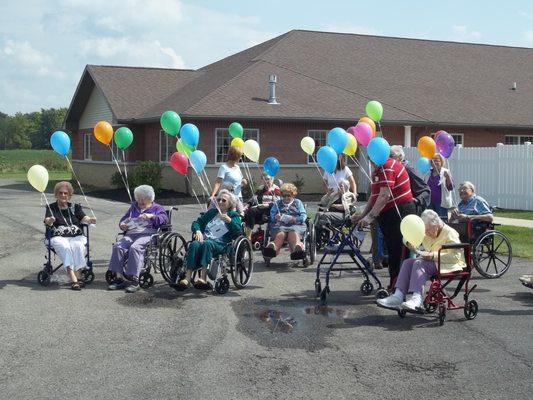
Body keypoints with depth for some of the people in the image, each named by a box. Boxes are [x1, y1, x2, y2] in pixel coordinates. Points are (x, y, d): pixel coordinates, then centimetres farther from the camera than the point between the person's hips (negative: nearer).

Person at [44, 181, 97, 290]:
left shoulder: (75, 207, 21)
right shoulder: (51, 208, 14)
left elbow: (83, 218, 3)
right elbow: (47, 221, -5)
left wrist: (90, 220, -21)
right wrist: (50, 221, -30)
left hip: (77, 236, 2)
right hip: (58, 237, -2)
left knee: (78, 246, -32)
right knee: (64, 247, -34)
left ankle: (78, 276, -36)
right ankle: (73, 279, -43)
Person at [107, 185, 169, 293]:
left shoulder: (157, 208, 18)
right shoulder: (134, 207, 32)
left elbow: (165, 219, -1)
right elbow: (122, 220, 30)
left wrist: (151, 216, -15)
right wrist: (122, 225, 6)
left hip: (147, 234, -4)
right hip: (131, 234, 5)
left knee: (135, 247, -35)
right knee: (118, 246, -27)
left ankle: (134, 280, -36)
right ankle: (119, 277, -28)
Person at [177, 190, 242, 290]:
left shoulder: (233, 215, 17)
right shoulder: (212, 212, 31)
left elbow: (238, 232, 0)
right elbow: (196, 222, 24)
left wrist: (229, 220, -14)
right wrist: (197, 231, 2)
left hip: (220, 243, -4)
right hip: (204, 239, 4)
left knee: (207, 244, -37)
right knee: (194, 244, -31)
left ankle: (203, 277, -48)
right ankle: (187, 277, -43)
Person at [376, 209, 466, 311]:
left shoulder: (450, 233, -12)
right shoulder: (425, 233, 9)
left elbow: (456, 256, -21)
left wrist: (433, 255, -27)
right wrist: (409, 243, -5)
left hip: (448, 265, -8)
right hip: (432, 262, 8)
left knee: (419, 263, -29)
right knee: (408, 262, -14)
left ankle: (417, 299, -46)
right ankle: (398, 296, -28)